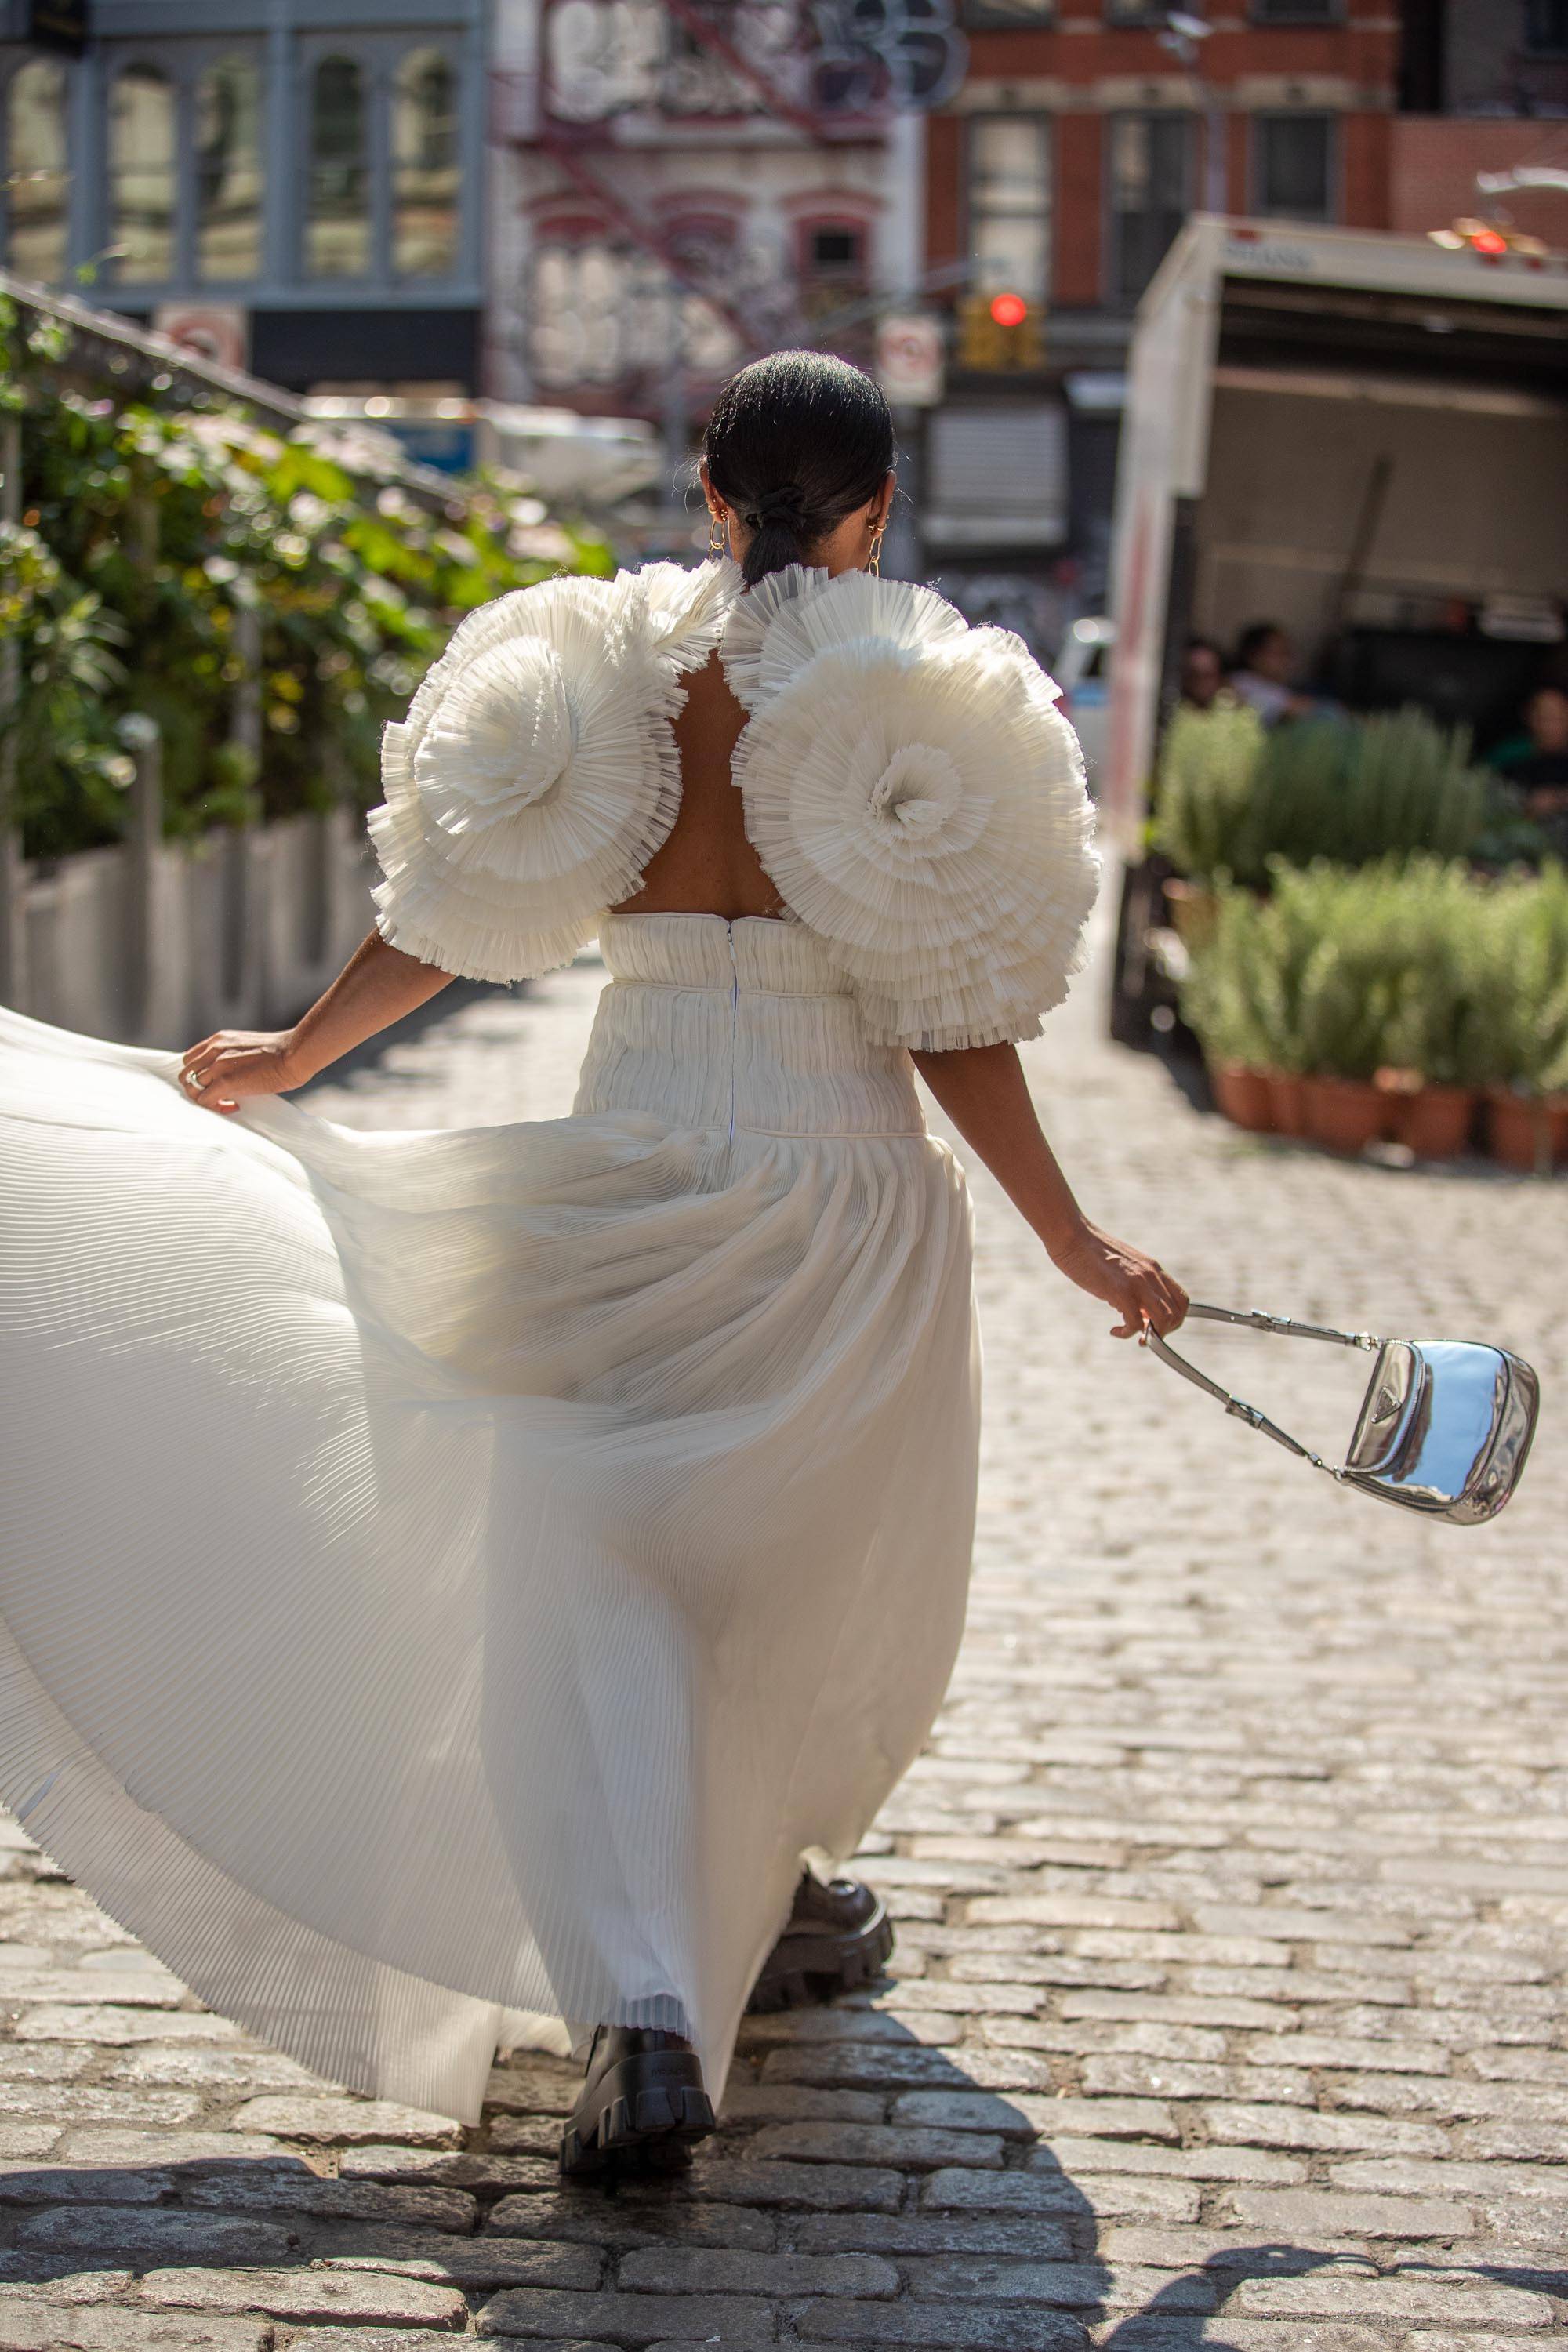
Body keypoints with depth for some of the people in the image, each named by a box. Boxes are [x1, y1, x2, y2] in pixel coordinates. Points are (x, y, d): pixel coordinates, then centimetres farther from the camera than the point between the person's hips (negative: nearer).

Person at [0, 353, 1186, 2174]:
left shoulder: (599, 660, -1)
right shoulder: (926, 703, -7)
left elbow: (450, 916, 4)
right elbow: (950, 1020, -8)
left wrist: (290, 1060, 21)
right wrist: (1074, 1241, 2)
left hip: (634, 1169, 0)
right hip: (848, 1186, 0)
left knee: (605, 1580, 2)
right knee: (822, 1566, 21)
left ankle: (643, 2016, -13)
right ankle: (772, 1897, 41)